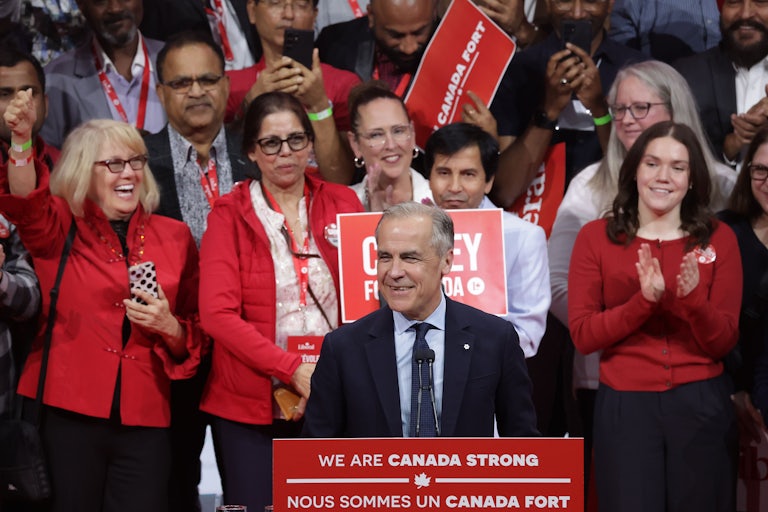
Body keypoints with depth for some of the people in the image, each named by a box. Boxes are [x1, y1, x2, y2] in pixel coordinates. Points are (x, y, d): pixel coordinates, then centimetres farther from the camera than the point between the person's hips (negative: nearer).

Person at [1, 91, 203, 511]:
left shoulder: (174, 236, 11)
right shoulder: (60, 228, 4)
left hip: (144, 422, 2)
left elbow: (196, 336, 15)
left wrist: (170, 328, -8)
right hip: (69, 415, -2)